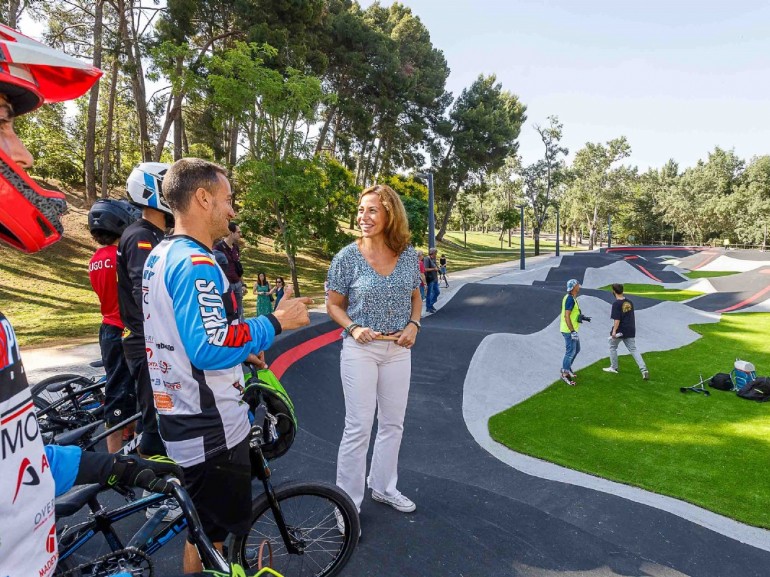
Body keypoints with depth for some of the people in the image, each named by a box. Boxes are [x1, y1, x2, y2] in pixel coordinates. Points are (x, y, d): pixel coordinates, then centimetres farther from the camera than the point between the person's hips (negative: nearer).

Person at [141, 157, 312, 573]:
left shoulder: (161, 255, 9)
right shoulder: (196, 263, -23)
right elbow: (210, 349, -31)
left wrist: (239, 351, 16)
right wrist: (276, 322, -21)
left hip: (178, 420, 10)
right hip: (210, 430, -10)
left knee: (202, 528, 27)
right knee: (214, 536, 11)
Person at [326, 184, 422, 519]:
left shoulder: (408, 255, -2)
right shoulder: (347, 257, -10)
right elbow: (334, 305, 0)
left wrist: (413, 324, -5)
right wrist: (353, 328, -17)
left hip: (398, 349, 4)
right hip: (361, 349, -4)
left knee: (392, 423, 16)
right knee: (359, 426, 1)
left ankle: (383, 487, 37)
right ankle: (348, 501, 20)